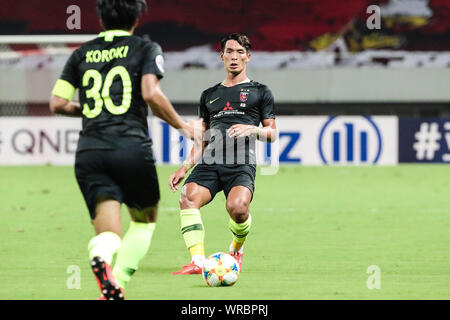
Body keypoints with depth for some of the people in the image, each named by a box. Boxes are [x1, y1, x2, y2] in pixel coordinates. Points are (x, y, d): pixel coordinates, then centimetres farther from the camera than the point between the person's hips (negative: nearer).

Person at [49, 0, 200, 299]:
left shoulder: (81, 54, 15)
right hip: (132, 148, -2)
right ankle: (118, 281, 2)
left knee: (109, 232, -4)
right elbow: (151, 94, -10)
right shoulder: (146, 49, 5)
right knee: (145, 219, 20)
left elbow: (57, 104, 10)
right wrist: (182, 126, 4)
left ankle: (101, 258, -40)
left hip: (89, 151, 2)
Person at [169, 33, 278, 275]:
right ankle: (197, 261, -30)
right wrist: (184, 168, 16)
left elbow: (272, 133, 15)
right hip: (209, 163, 4)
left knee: (237, 207, -31)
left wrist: (253, 130, -6)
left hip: (241, 164, -3)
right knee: (188, 198, -27)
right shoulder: (209, 95, 25)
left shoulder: (260, 92, 15)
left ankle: (237, 248, 2)